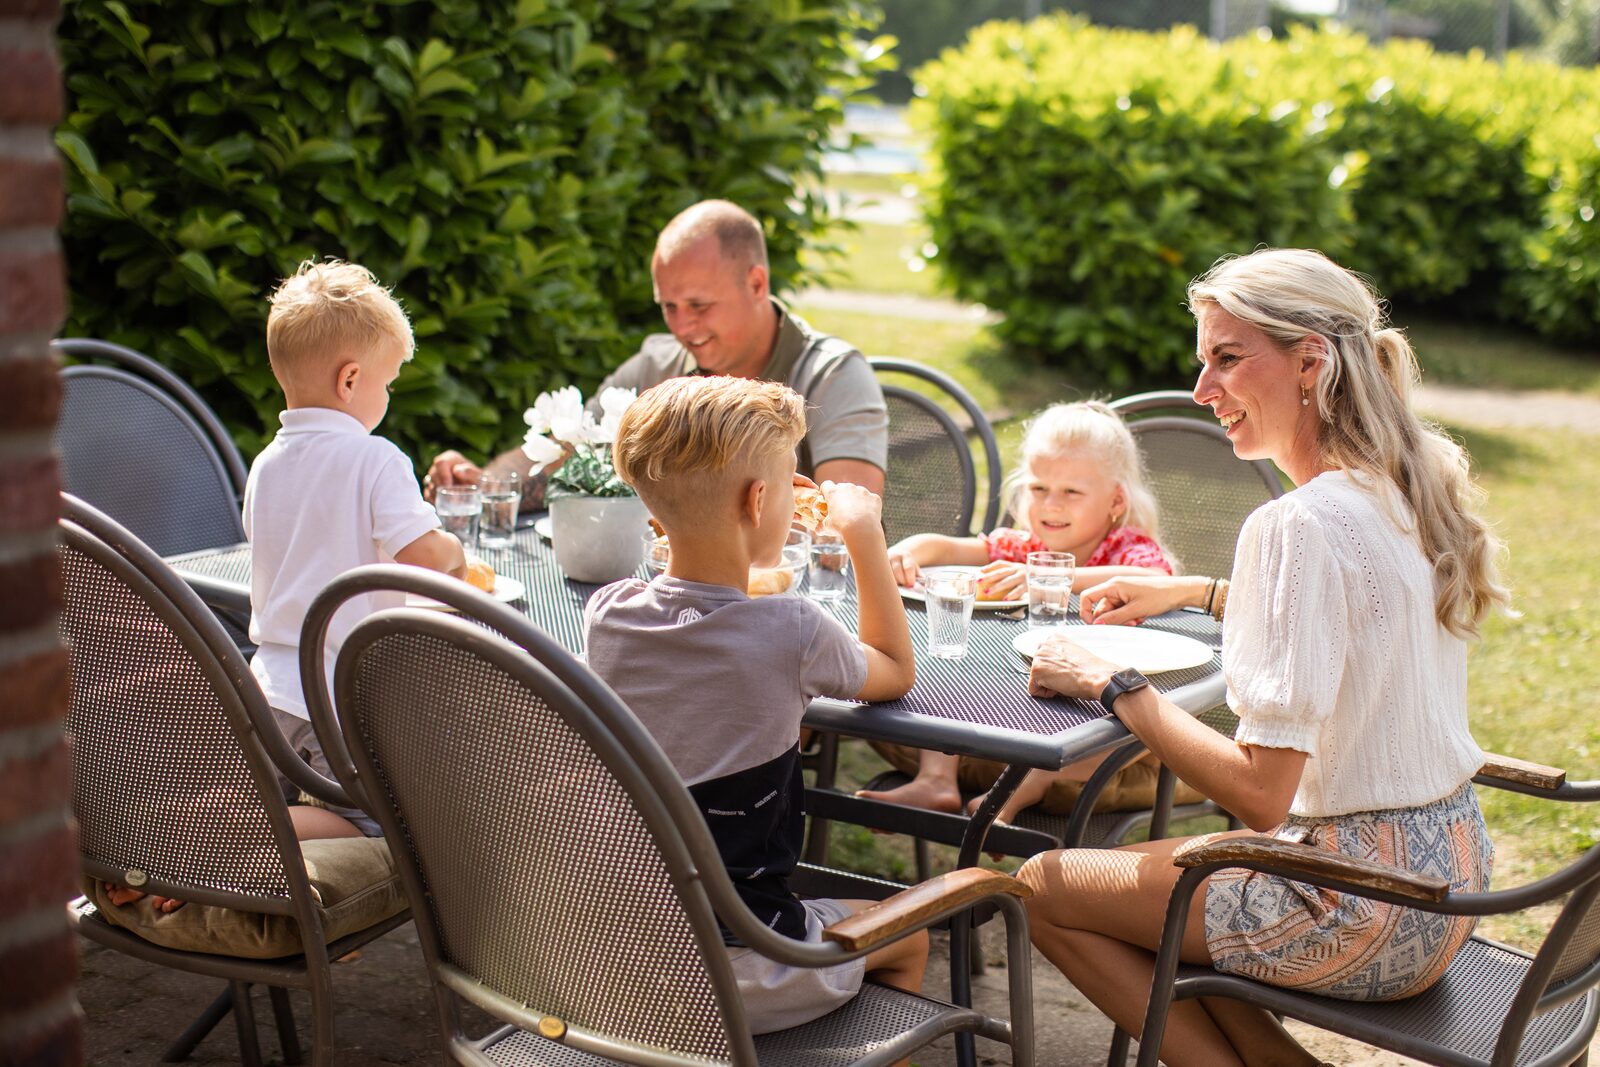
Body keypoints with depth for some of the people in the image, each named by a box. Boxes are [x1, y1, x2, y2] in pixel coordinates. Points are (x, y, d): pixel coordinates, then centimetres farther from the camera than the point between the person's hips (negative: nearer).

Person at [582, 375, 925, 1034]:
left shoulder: (605, 615, -7)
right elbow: (895, 671, 3)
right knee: (906, 938, 23)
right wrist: (864, 533, 5)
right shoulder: (792, 633, -21)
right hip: (733, 973, -5)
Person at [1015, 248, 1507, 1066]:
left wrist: (1111, 687, -13)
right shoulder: (1418, 487, 3)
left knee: (1045, 888, 5)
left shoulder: (1302, 525, -23)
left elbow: (1260, 791, -24)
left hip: (1363, 915, -9)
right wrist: (1188, 591, 23)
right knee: (1143, 876, 24)